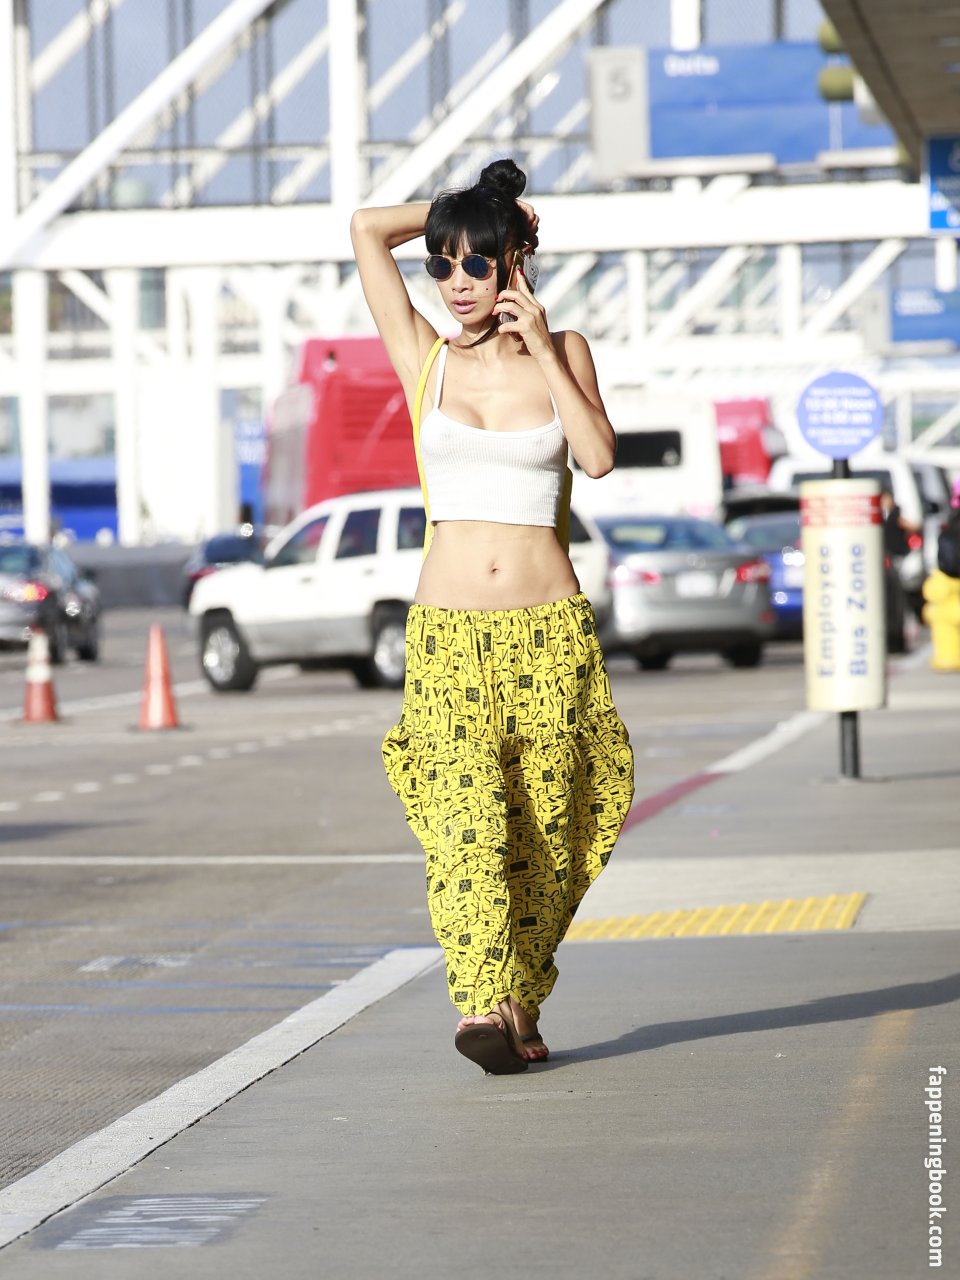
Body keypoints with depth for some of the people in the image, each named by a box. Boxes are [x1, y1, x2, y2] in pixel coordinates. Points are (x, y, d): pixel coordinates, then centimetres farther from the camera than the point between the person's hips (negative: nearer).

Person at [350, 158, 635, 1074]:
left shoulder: (562, 354, 8)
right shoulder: (425, 358, 7)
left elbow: (598, 457, -7)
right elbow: (366, 227, 4)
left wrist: (542, 351, -5)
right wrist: (452, 217, 15)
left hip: (549, 631, 1)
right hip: (449, 631, -1)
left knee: (545, 833, 1)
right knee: (465, 814, -17)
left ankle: (520, 1005, 17)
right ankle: (482, 1006, -26)